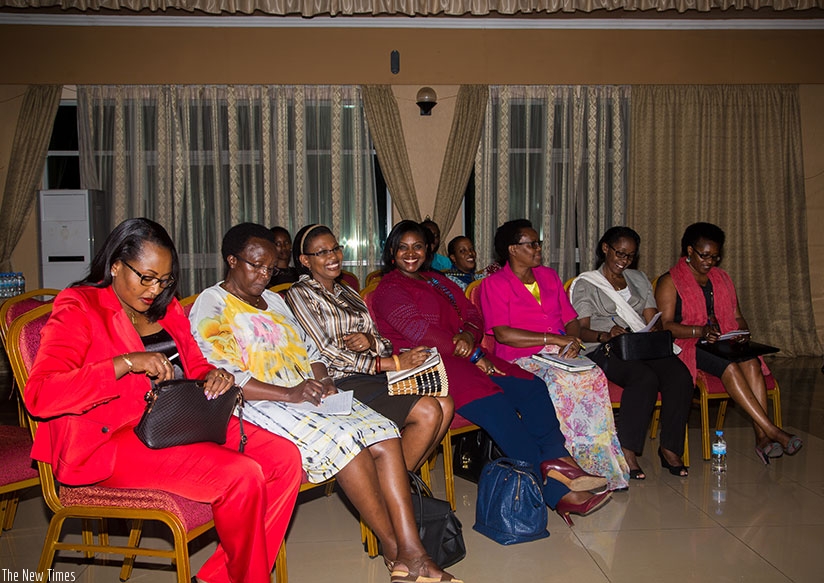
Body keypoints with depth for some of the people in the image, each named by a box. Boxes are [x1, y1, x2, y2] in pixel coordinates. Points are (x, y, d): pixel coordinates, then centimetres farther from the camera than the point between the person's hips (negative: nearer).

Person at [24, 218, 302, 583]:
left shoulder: (166, 308, 17)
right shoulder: (78, 309, -3)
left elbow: (195, 366, 22)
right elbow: (39, 395, -16)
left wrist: (215, 376, -3)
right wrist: (125, 363, -26)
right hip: (108, 442, -7)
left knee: (286, 459, -12)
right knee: (241, 476, -28)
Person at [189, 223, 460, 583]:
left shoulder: (274, 300, 24)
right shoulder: (211, 306, 1)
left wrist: (323, 381, -1)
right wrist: (288, 393, -20)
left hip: (310, 393, 7)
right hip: (261, 404, -7)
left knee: (384, 436, -17)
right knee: (344, 442, -29)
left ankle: (412, 553, -20)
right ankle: (394, 550, -12)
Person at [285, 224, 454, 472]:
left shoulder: (348, 293, 21)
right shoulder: (299, 294, -2)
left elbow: (382, 343, 17)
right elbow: (326, 354, -13)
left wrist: (370, 341, -11)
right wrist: (393, 363, -18)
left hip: (374, 376, 7)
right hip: (341, 382, -7)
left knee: (445, 404, -12)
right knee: (428, 412, -20)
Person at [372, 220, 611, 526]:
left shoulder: (439, 281, 27)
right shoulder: (388, 290, 3)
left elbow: (472, 314, 18)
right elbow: (419, 331, -10)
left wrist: (468, 336, -7)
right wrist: (472, 355, -13)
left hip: (464, 355, 8)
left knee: (532, 387, -14)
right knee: (496, 406, -28)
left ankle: (558, 462, -21)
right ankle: (556, 491, -24)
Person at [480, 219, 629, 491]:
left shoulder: (549, 276, 22)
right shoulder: (494, 283, 2)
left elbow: (572, 321, 19)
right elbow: (502, 334, -11)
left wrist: (573, 341, -5)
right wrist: (554, 339, -13)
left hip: (561, 356, 5)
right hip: (520, 361, -5)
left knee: (595, 376, -27)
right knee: (561, 382, -35)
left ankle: (602, 463, -23)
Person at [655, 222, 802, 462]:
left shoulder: (722, 278, 22)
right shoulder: (670, 281, 3)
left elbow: (737, 317, 22)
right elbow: (666, 325, -8)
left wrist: (743, 332, -2)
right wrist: (700, 331, -23)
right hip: (687, 346, -5)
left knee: (750, 362, -28)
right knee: (729, 367, -32)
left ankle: (762, 438, -34)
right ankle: (772, 430, -33)